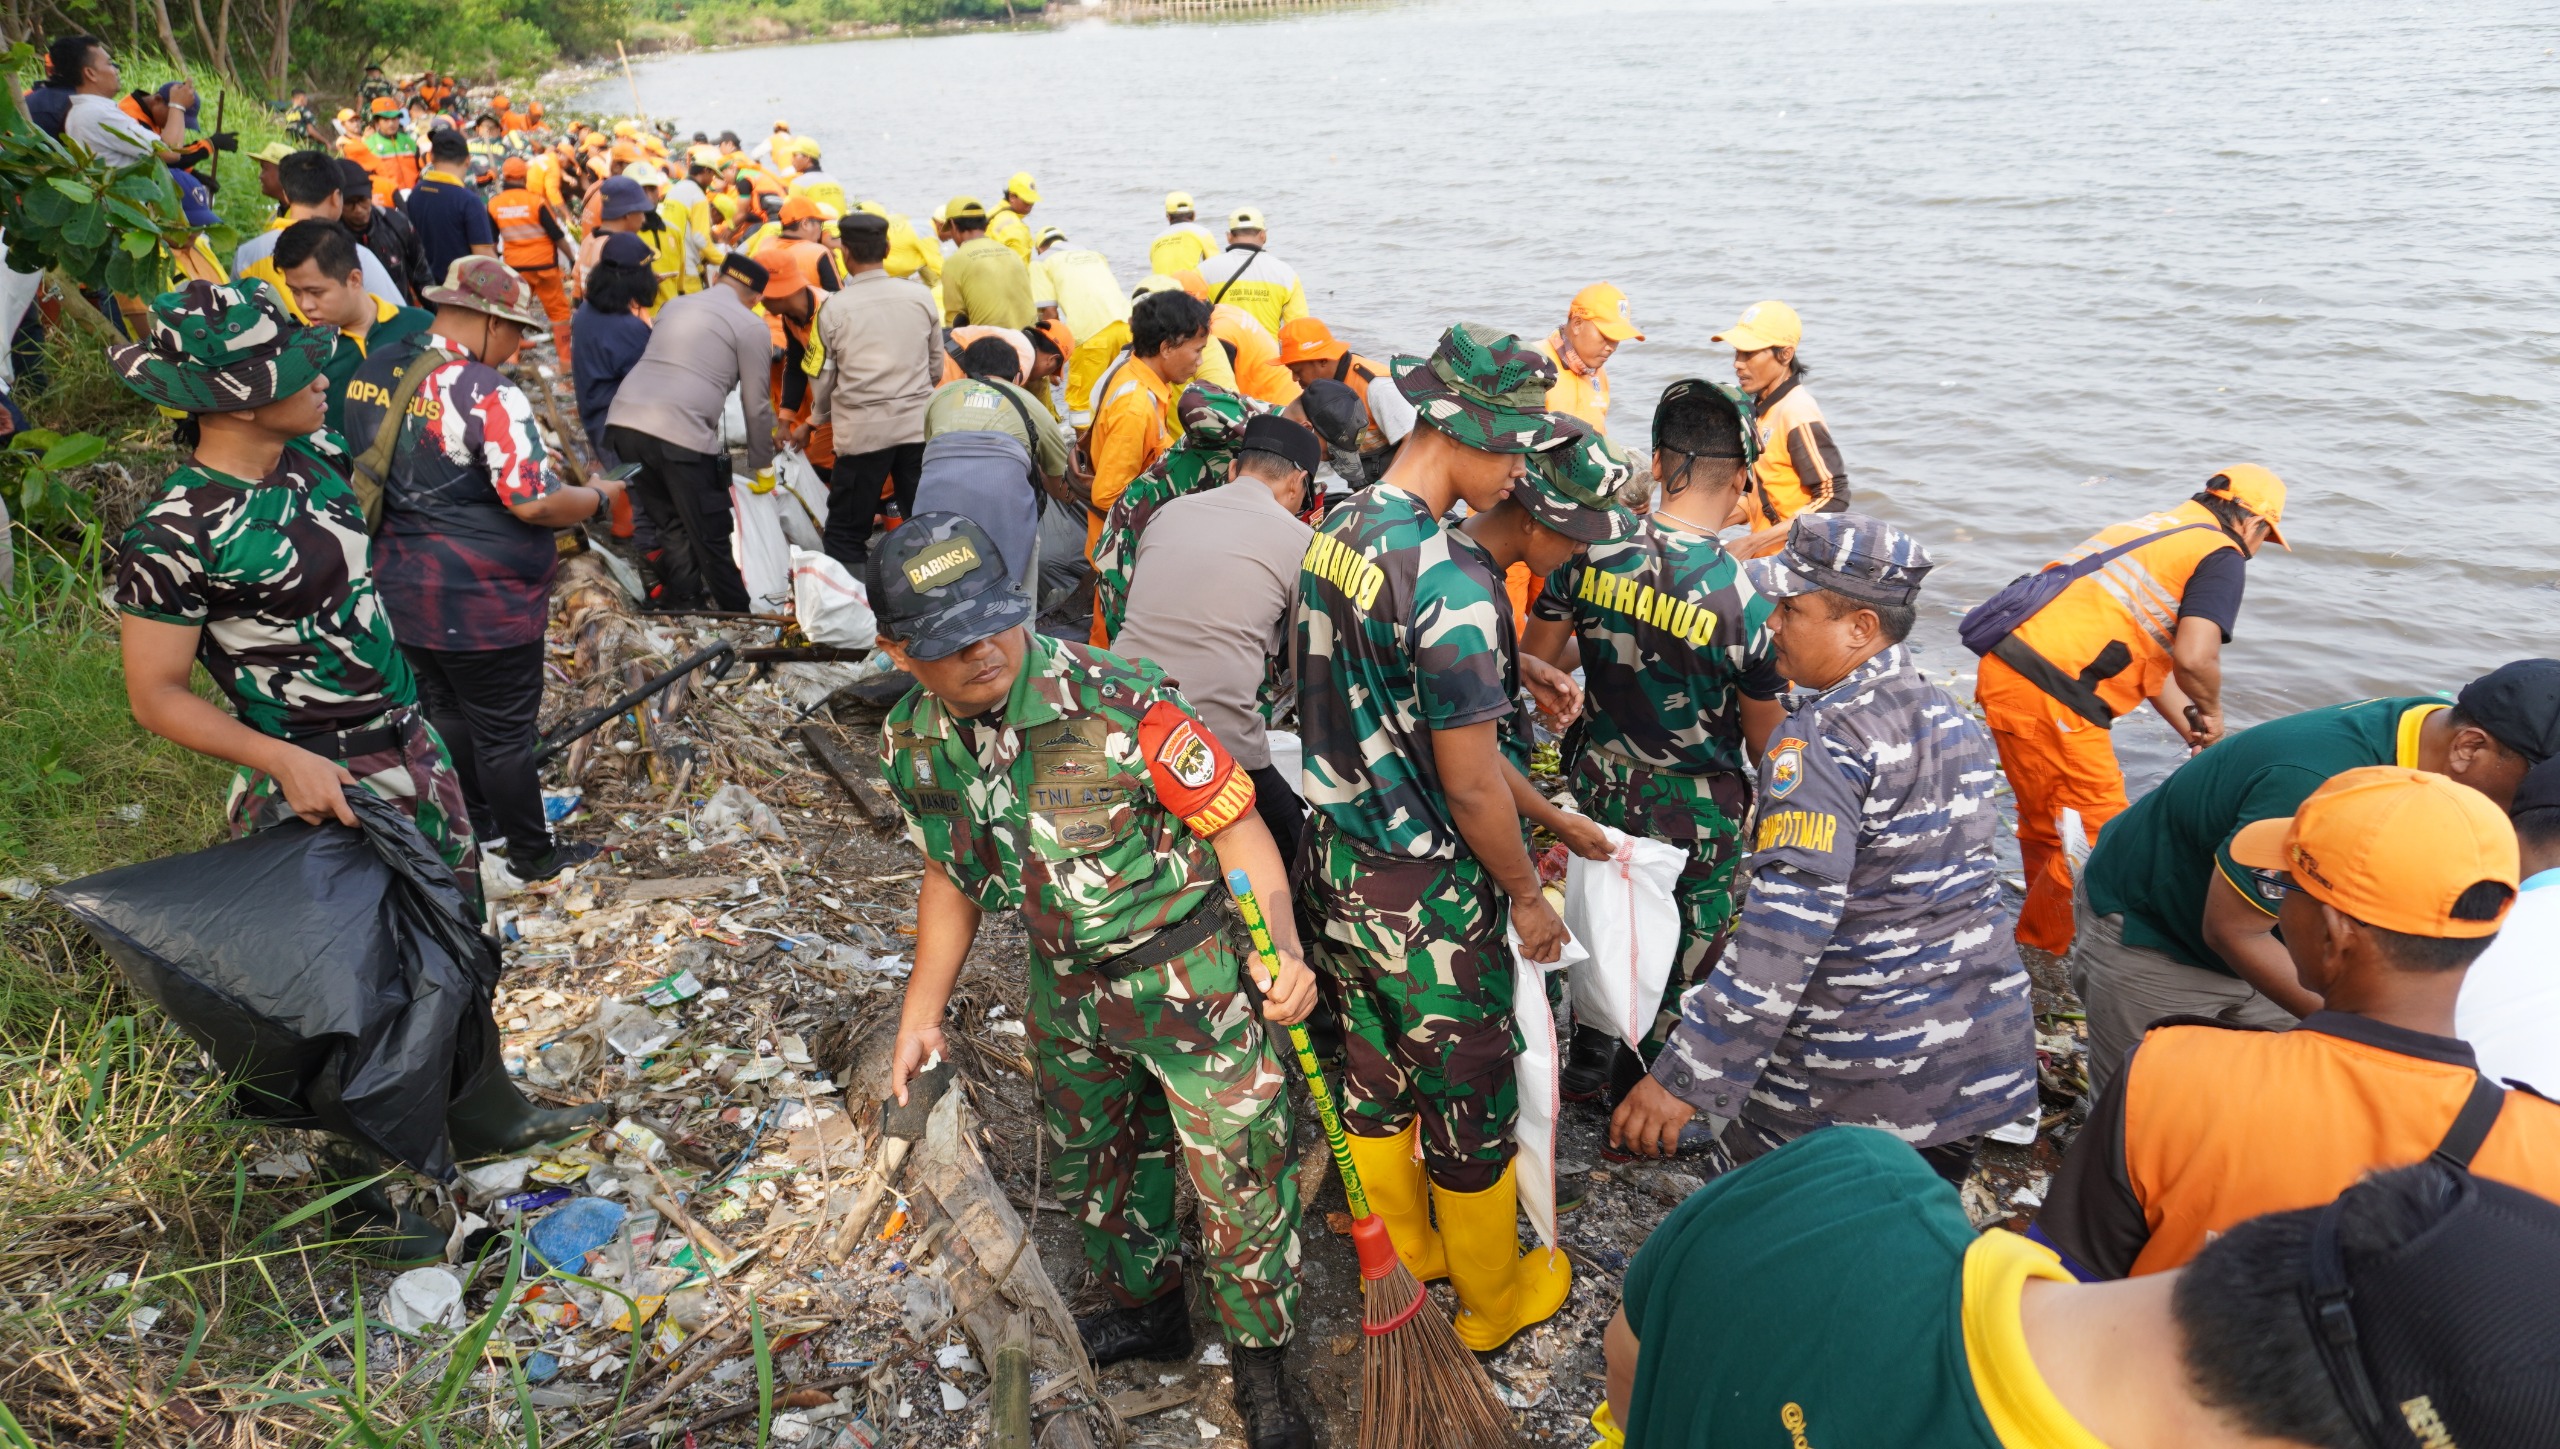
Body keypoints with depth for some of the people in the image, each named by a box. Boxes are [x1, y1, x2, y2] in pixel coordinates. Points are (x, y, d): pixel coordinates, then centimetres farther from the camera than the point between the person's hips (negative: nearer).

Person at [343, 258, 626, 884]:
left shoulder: (372, 371, 2)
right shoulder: (489, 394, -23)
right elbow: (535, 504, -25)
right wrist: (599, 496, -8)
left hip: (401, 591, 8)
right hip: (483, 603, -7)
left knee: (445, 711, 23)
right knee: (505, 732, 7)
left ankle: (474, 826, 40)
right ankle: (532, 856, 22)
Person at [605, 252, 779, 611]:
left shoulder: (674, 305, 24)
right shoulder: (752, 327, 6)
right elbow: (756, 407, 7)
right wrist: (760, 464, 21)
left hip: (623, 422, 6)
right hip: (681, 435, -6)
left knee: (671, 525, 20)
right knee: (711, 539, 4)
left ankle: (684, 605, 27)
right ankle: (738, 618, 13)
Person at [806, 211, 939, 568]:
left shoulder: (834, 307, -7)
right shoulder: (920, 295, 0)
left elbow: (824, 375, 3)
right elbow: (936, 366, 9)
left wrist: (819, 416, 23)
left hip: (861, 429, -3)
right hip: (918, 424, 3)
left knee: (846, 535, 6)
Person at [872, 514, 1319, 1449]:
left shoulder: (1117, 702, -28)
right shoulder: (912, 747, -9)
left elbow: (1232, 821, -22)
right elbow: (952, 875, 8)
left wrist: (1282, 949, -36)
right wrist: (922, 1013, 9)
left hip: (1192, 976, -5)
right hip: (1067, 987, 6)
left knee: (1238, 1181, 5)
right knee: (1091, 1161, 25)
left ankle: (1260, 1369, 32)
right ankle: (1148, 1308, 53)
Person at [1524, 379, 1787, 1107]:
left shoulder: (1592, 550, -15)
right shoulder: (1741, 600, -26)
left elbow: (1536, 659, -1)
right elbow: (1767, 740, -13)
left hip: (1604, 785, 4)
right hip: (1697, 811, -4)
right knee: (1682, 960, 18)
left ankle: (1586, 1064, 46)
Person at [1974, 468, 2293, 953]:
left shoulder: (2154, 529, 24)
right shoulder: (2222, 556, -2)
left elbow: (2152, 657, 27)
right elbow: (2194, 658, -18)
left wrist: (2195, 733, 28)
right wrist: (2211, 713, 2)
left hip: (2005, 669, 9)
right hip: (2049, 696, -9)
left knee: (2046, 825, 24)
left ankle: (2039, 941, 39)